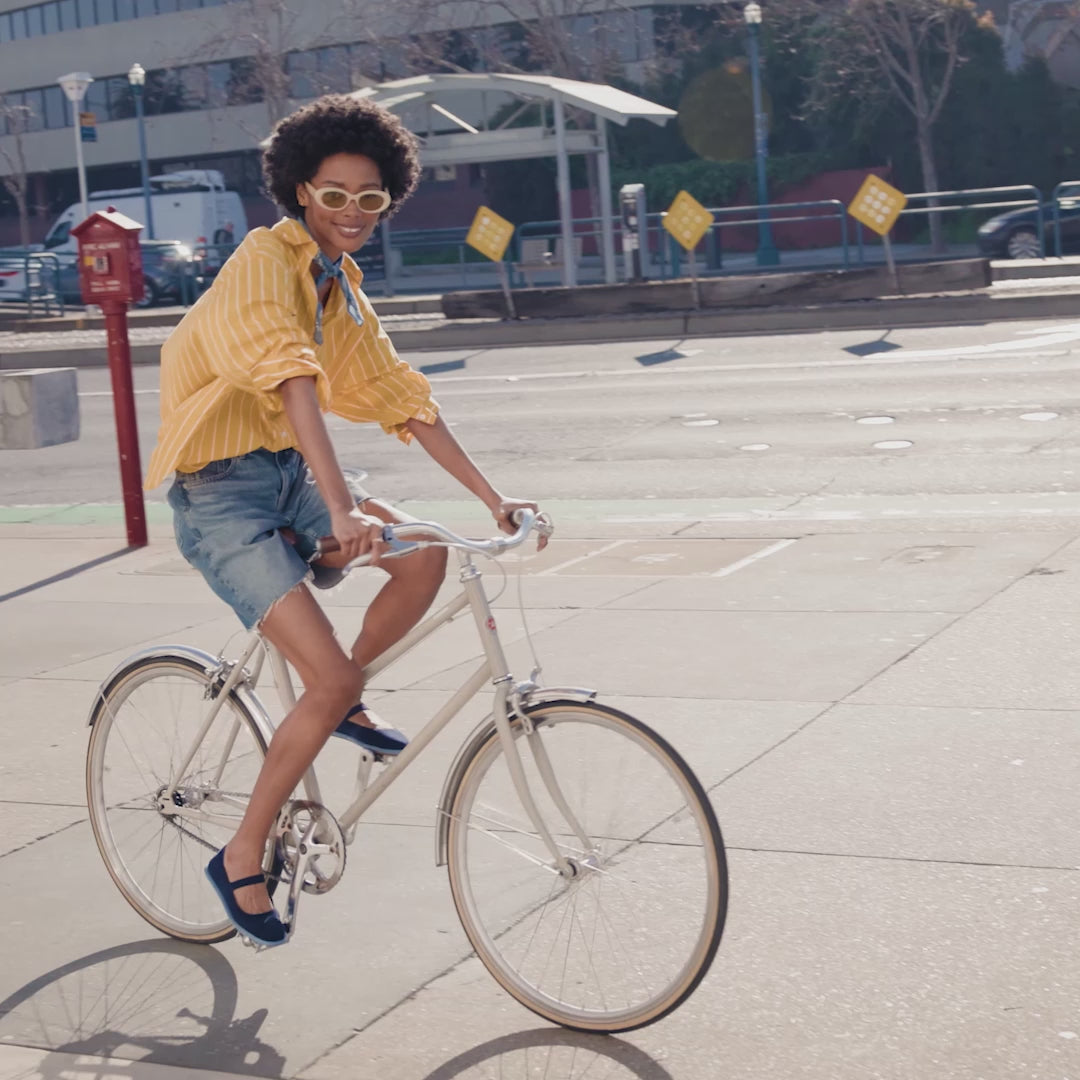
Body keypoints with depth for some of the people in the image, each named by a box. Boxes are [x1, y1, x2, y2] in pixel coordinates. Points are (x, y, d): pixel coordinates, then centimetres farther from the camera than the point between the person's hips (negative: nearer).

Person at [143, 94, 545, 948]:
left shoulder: (342, 289, 10)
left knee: (428, 555, -12)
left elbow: (400, 397, 11)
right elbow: (294, 387, -32)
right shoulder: (267, 260, -17)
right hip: (220, 491, -8)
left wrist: (492, 497, 4)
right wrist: (343, 509, -43)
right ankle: (242, 859, 1)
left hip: (287, 473, 8)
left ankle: (341, 701, 12)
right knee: (330, 681, -16)